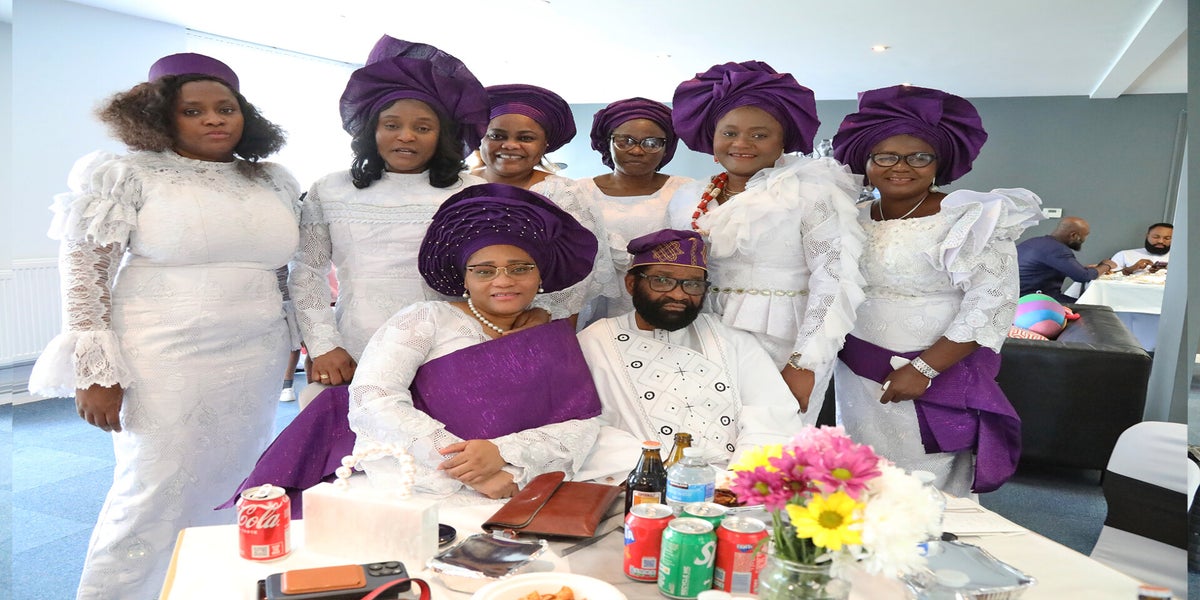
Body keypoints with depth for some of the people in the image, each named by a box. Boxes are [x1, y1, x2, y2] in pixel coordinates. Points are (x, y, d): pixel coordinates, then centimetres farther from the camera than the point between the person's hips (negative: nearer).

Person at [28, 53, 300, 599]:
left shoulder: (275, 183, 11)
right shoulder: (129, 174, -3)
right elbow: (85, 268, -6)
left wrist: (288, 347, 15)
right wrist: (96, 371, -11)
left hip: (254, 365, 5)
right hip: (165, 364, -4)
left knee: (229, 492, 11)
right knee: (155, 493, 0)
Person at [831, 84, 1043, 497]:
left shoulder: (971, 219, -11)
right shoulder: (854, 219, 6)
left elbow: (991, 305, -16)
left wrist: (923, 369, -21)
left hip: (935, 381, -5)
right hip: (856, 378, 6)